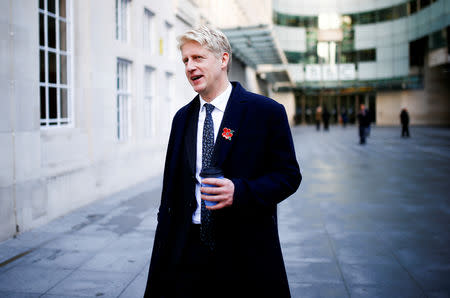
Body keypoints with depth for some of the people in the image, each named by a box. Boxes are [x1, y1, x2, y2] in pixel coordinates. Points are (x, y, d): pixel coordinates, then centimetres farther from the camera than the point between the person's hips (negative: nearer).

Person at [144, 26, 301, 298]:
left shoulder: (267, 112, -6)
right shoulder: (182, 118, 10)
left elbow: (289, 175, -6)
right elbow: (172, 187, 13)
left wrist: (239, 191, -22)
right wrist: (164, 243, 11)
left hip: (247, 253, -3)